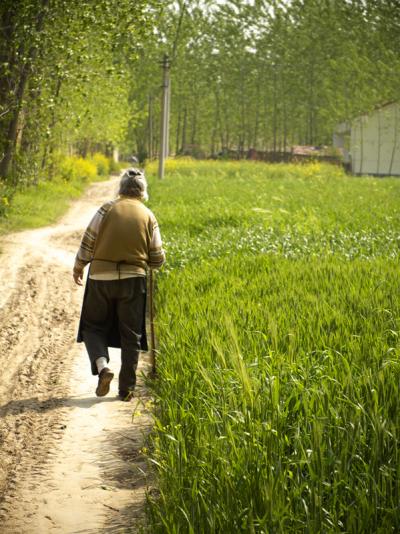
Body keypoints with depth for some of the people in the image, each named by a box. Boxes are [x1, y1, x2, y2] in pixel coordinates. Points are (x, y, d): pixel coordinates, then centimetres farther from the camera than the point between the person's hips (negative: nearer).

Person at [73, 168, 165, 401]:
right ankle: (126, 388, 12)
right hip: (133, 279, 1)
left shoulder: (108, 209, -3)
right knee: (130, 335, 11)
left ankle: (102, 366, -9)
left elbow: (88, 242, -2)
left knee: (94, 326, 15)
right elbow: (158, 259, 3)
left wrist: (78, 267, 13)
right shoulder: (148, 216, 2)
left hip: (101, 278, -1)